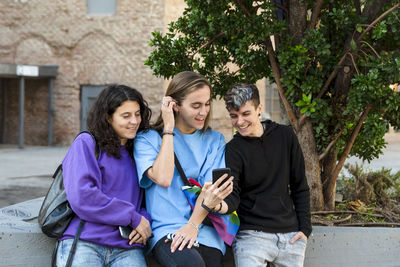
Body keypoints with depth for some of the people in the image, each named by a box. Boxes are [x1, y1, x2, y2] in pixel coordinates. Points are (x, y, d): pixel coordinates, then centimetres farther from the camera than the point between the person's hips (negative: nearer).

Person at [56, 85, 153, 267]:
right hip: (84, 242, -3)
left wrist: (146, 221, -2)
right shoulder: (86, 143, 3)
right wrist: (134, 218, -7)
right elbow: (81, 197, -9)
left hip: (126, 248, 4)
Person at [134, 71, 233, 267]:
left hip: (204, 230, 3)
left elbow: (209, 187, 4)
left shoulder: (214, 140, 16)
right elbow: (163, 179, -10)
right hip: (166, 229, -3)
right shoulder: (148, 139, 7)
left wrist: (193, 225, -13)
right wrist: (169, 130, -2)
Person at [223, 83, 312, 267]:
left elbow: (300, 186, 10)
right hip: (252, 235, -3)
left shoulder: (285, 136, 5)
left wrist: (304, 228, 3)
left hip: (290, 236, 3)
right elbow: (232, 197, -15)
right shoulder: (233, 150, -3)